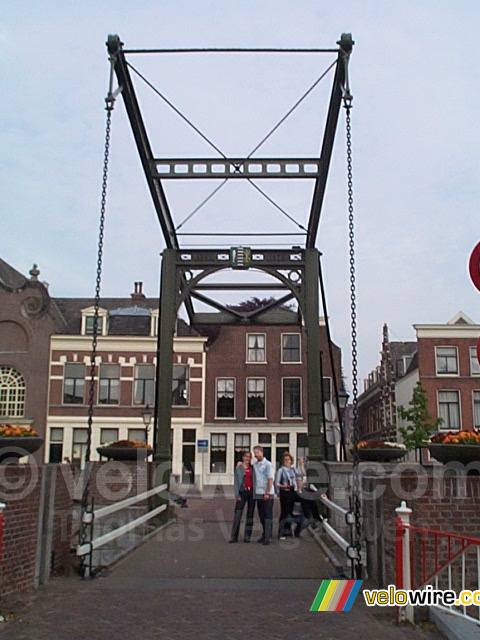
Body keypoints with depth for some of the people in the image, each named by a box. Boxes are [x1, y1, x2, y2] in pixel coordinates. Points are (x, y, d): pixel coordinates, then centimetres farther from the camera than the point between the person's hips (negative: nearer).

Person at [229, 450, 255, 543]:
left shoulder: (252, 468, 10)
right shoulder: (238, 468, 4)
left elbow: (255, 481, 10)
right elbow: (236, 482, 1)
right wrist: (237, 495, -6)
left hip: (251, 492, 3)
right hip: (242, 492, -3)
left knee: (250, 515, 5)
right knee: (237, 515, -6)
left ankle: (247, 536, 12)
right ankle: (234, 536, -3)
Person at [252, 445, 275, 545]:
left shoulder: (268, 464, -9)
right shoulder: (254, 464, 9)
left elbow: (270, 479, -12)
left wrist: (267, 493, -17)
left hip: (267, 494, -6)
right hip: (258, 493, 6)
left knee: (268, 516, -2)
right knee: (261, 515, 13)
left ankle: (267, 537, -3)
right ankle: (264, 534, 23)